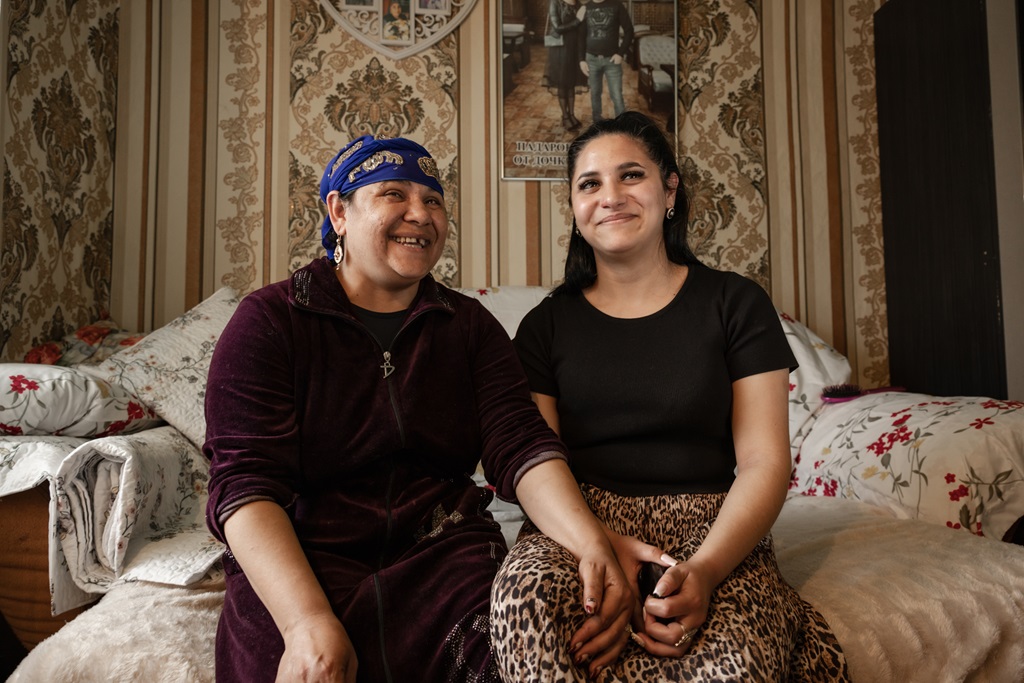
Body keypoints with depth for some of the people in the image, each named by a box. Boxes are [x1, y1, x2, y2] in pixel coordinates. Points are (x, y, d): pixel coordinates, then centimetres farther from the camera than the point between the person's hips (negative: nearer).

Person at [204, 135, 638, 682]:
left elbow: (520, 446, -2)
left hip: (444, 554, 2)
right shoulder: (268, 322, 0)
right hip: (299, 569, -2)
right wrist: (310, 623, -26)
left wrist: (591, 544, -22)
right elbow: (245, 481, -10)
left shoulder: (470, 325, 11)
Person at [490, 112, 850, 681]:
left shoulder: (735, 304, 6)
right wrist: (601, 546, -20)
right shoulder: (547, 325, 10)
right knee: (526, 596, -34)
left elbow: (765, 463, -1)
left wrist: (705, 569, -19)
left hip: (711, 527, 0)